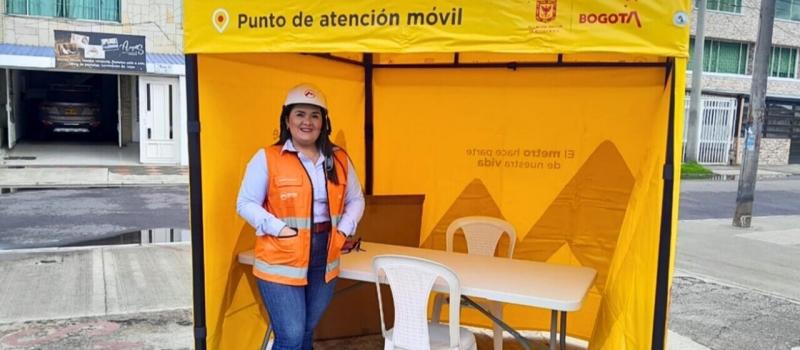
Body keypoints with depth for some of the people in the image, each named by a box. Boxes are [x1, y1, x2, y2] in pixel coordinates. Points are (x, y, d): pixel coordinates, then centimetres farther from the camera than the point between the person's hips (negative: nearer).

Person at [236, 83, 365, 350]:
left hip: (324, 259, 5)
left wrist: (344, 229, -2)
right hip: (281, 261, -5)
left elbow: (355, 200, 15)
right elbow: (246, 204, -7)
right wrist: (280, 229, -18)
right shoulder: (267, 158, -8)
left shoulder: (339, 159, 7)